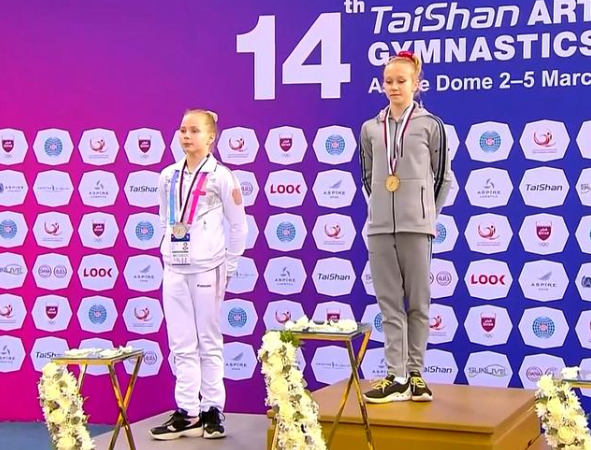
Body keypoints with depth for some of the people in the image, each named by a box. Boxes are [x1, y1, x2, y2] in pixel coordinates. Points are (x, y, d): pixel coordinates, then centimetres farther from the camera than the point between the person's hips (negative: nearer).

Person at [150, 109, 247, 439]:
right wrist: (169, 254, 10)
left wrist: (229, 268, 0)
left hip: (207, 269, -4)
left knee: (209, 342, 3)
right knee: (182, 345, 5)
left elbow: (239, 226, 0)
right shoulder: (169, 176, 9)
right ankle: (187, 413, 10)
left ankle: (212, 411, 11)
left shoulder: (221, 177, -4)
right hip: (174, 269, 4)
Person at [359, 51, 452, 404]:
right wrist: (383, 208, 13)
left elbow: (443, 176, 7)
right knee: (389, 304, 2)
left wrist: (427, 213, 8)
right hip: (379, 227, 3)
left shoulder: (431, 125, 3)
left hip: (417, 226, -3)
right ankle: (398, 377, 3)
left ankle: (415, 374, 11)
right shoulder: (371, 128, 11)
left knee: (418, 302, 3)